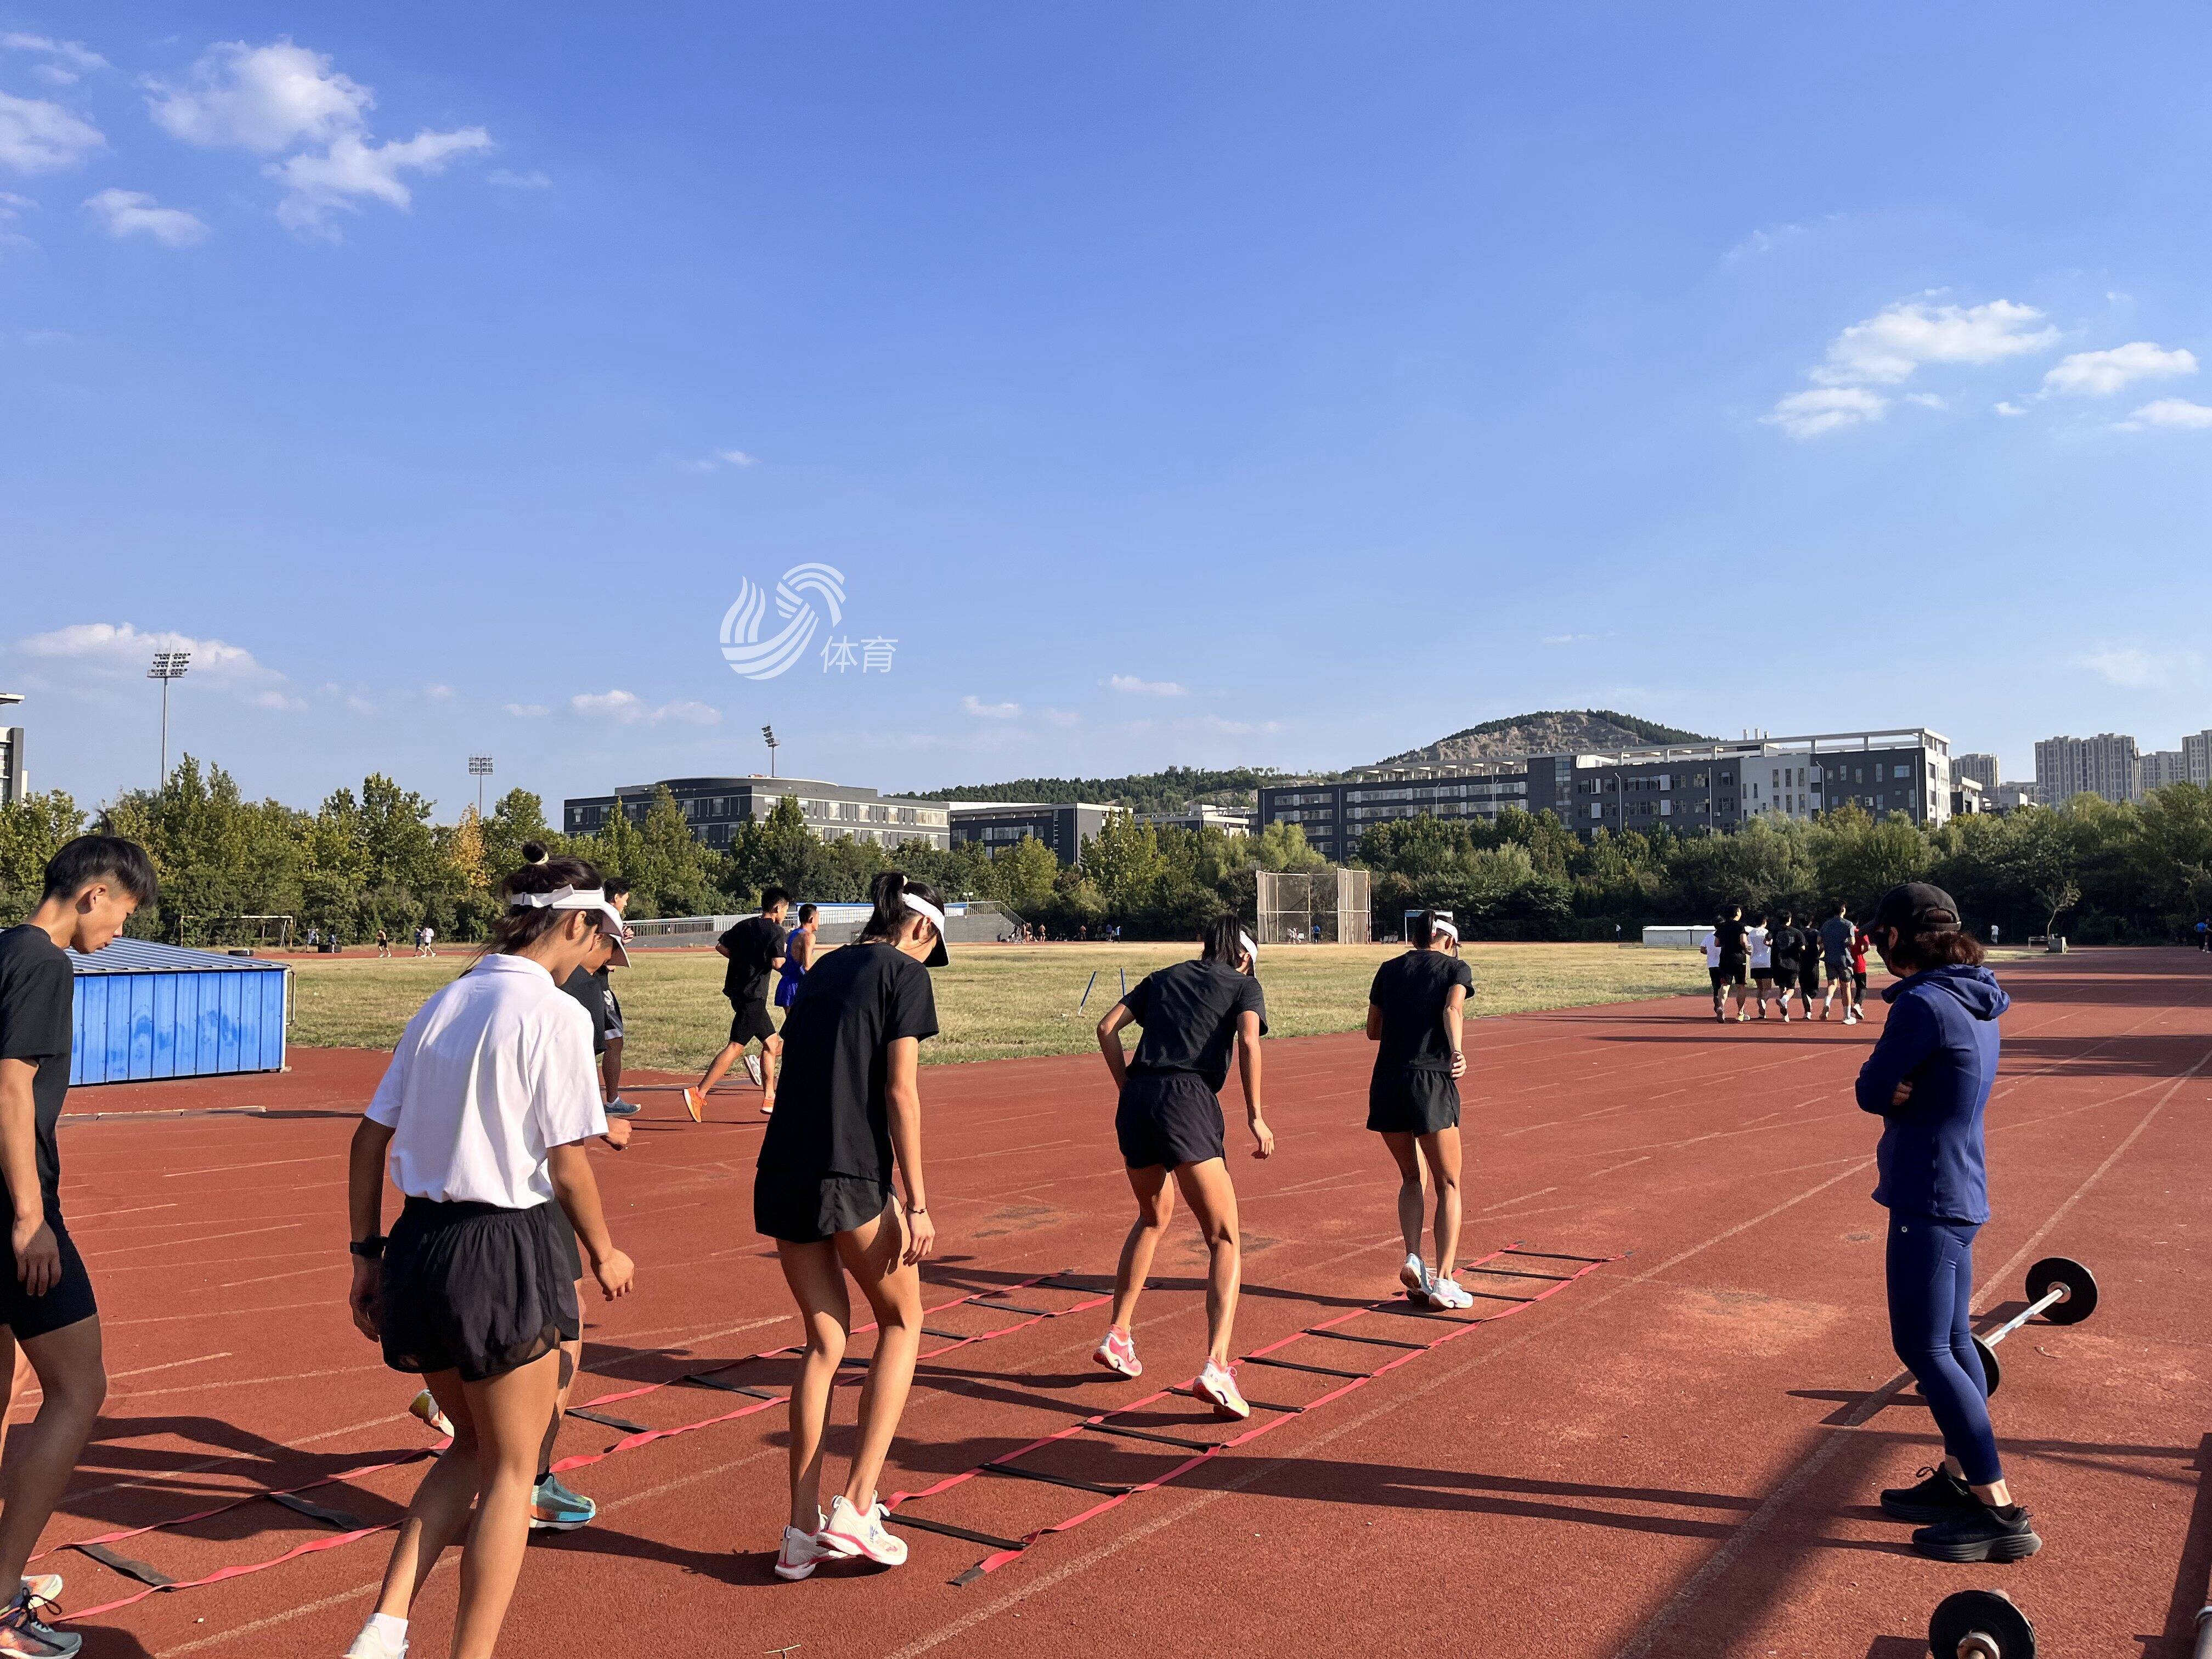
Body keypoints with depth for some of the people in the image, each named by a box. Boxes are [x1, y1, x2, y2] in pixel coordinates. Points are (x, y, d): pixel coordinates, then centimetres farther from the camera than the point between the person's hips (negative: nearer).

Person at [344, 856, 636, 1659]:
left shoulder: (444, 1003, 9)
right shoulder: (556, 1013, -13)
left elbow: (369, 1138, 11)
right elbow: (568, 1167, -14)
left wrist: (368, 1253, 17)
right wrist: (606, 1255, 2)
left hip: (420, 1244, 7)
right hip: (505, 1251, -7)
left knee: (472, 1448, 24)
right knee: (510, 1469, 10)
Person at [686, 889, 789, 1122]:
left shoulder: (744, 925, 13)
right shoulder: (776, 931, -8)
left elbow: (720, 946, 8)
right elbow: (778, 963, -18)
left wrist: (744, 958, 15)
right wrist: (783, 956, 3)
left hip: (738, 990, 9)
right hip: (753, 996, -9)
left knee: (772, 1043, 18)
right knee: (736, 1046, -12)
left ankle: (769, 1099, 22)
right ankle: (699, 1093, -20)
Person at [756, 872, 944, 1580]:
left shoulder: (823, 970, 18)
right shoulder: (906, 972, -2)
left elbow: (797, 1070, 17)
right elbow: (900, 1093, -10)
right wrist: (917, 1204, -9)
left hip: (781, 1176, 6)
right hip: (851, 1177, -6)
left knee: (824, 1342, 15)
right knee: (902, 1322, 13)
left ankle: (801, 1532, 15)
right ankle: (854, 1509, 7)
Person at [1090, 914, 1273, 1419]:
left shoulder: (1163, 978, 25)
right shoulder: (1244, 985, 14)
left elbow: (1107, 1027, 15)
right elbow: (1248, 1041, -6)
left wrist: (1129, 1089, 16)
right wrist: (1255, 1117, -6)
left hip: (1136, 1099, 5)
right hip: (1187, 1102, -5)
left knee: (1153, 1217, 28)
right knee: (1224, 1240, 0)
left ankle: (1117, 1336, 30)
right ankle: (1216, 1364, -16)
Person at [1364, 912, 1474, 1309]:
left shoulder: (1389, 969, 17)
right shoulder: (1456, 967, 8)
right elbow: (1452, 1010, -12)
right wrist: (1458, 1053, -25)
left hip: (1386, 1083, 4)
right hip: (1432, 1082, -4)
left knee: (1411, 1177, 21)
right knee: (1448, 1185, 8)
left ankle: (1413, 1258, 4)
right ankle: (1442, 1280, 0)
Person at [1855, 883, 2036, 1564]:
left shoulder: (1922, 1003, -21)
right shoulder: (1976, 1002, 8)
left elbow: (1871, 1092, -14)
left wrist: (1890, 1090, 2)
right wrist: (1901, 1089, -9)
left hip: (1929, 1198, -10)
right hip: (1962, 1193, 10)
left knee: (1924, 1349, -4)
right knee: (1952, 1342, 16)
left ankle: (2001, 1513, -1)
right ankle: (1958, 1481, 26)